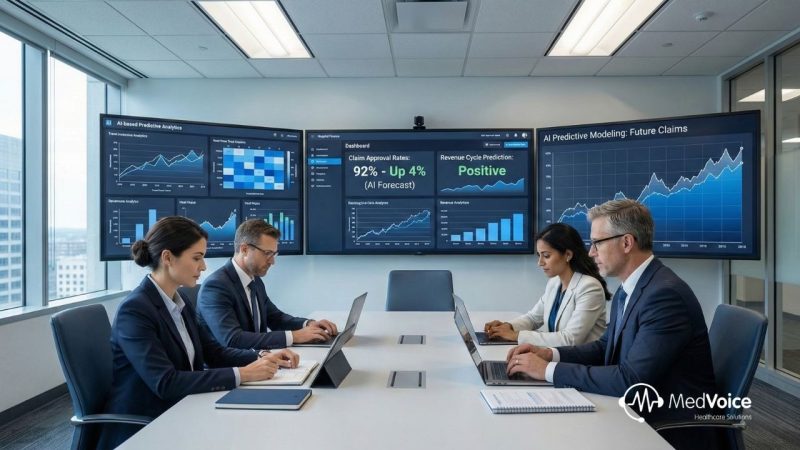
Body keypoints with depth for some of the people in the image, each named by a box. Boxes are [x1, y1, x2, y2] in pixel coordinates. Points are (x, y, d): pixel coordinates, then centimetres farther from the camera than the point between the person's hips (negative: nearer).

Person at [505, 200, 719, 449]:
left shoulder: (665, 293, -25)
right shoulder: (627, 290, 5)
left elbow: (630, 380, -29)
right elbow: (606, 347, 13)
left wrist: (549, 370, -23)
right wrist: (550, 353, -3)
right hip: (641, 413, 7)